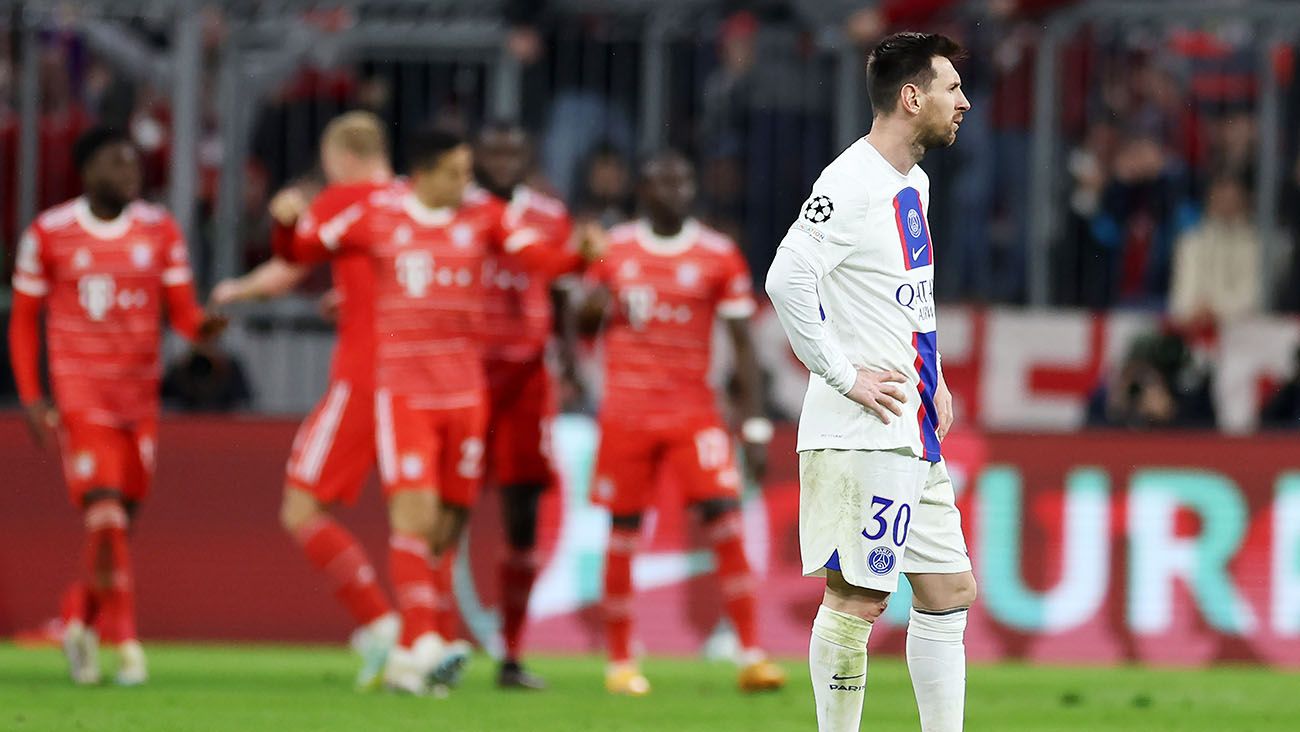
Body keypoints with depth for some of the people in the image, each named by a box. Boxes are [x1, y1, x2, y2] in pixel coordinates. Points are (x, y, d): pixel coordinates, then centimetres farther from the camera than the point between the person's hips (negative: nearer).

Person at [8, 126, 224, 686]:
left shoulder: (159, 231, 4)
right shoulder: (49, 234, -2)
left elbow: (182, 313, 4)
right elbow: (23, 321, 5)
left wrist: (203, 325, -21)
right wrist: (30, 397, -4)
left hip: (140, 397, 4)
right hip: (80, 397, -4)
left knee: (123, 514, 7)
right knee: (105, 515, -15)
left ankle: (80, 618, 29)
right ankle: (124, 640, -8)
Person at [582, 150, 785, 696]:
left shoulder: (719, 257, 0)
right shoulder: (615, 250, 5)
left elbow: (743, 344, 1)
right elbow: (586, 315, 18)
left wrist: (755, 425, -5)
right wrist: (600, 305, -8)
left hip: (693, 412, -1)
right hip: (626, 413, 1)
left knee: (726, 521, -13)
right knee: (624, 533, 2)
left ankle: (751, 656, -12)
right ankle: (619, 662, 14)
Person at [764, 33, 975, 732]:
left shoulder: (912, 182, 16)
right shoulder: (852, 184, -15)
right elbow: (786, 278, -25)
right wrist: (846, 376, -20)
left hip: (914, 434, 10)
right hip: (862, 433, -10)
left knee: (949, 591, 10)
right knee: (856, 597, -6)